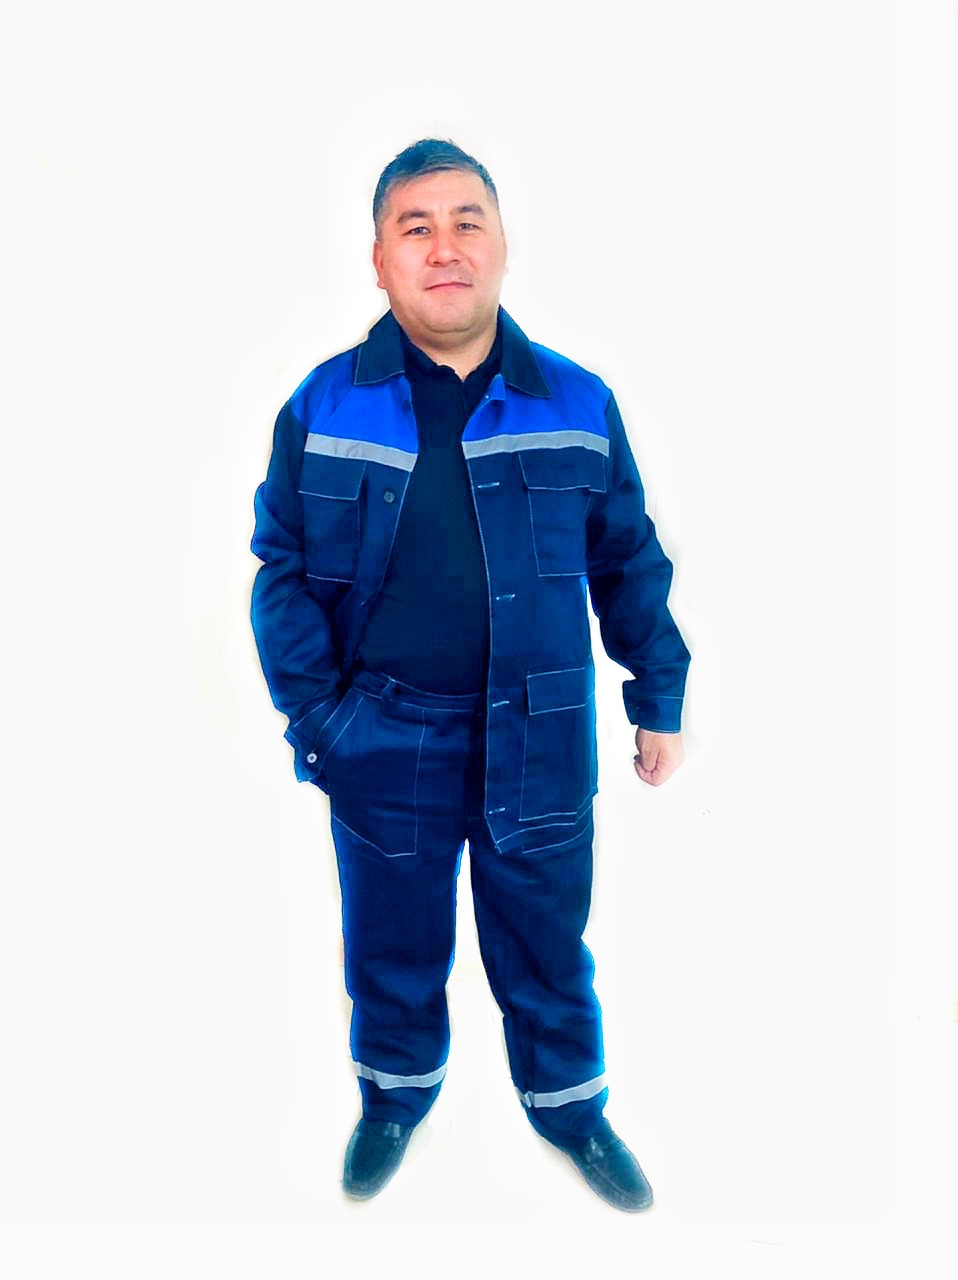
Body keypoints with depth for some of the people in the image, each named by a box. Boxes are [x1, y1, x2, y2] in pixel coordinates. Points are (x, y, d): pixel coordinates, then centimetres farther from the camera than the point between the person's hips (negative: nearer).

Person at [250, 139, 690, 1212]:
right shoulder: (322, 407, -3)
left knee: (546, 944, 17)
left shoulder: (578, 406, -2)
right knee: (392, 942, 19)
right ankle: (396, 1090, 47)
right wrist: (313, 710, -8)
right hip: (383, 743, 0)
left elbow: (630, 564, 5)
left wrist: (659, 701, 6)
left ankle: (569, 1104, 43)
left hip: (537, 741, 0)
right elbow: (282, 568, 0)